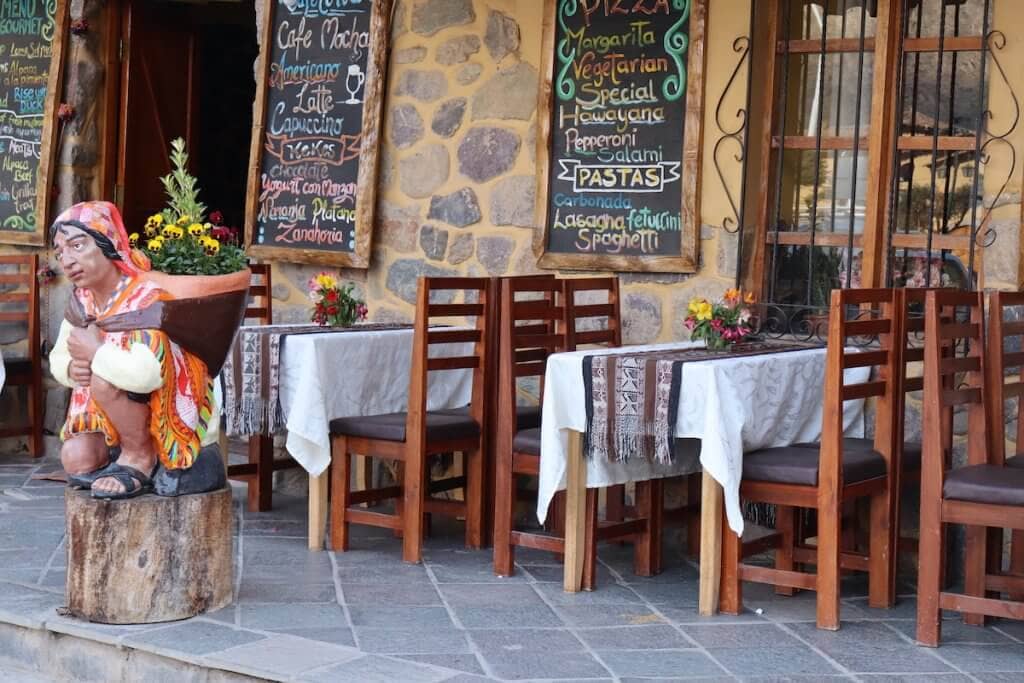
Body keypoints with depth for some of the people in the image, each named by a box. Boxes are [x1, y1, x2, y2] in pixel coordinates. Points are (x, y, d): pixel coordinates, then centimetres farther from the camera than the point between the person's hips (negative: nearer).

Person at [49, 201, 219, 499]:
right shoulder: (82, 299, 0)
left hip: (173, 422, -7)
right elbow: (59, 357, 14)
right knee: (76, 459, -17)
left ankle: (141, 457, -10)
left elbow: (147, 373, -42)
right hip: (115, 421, 7)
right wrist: (72, 368, -12)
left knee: (105, 379, -30)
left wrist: (94, 351, -25)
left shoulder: (148, 297, -25)